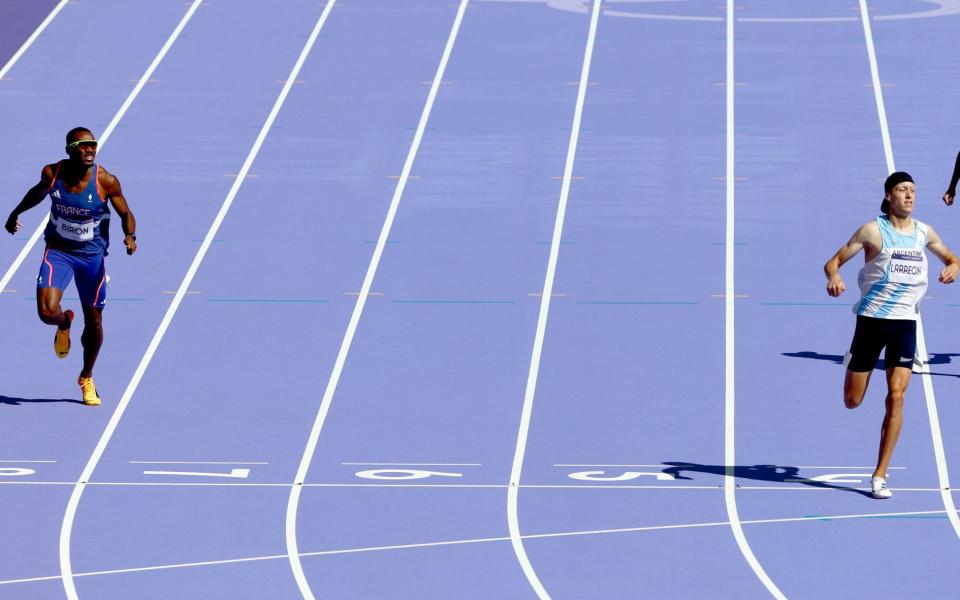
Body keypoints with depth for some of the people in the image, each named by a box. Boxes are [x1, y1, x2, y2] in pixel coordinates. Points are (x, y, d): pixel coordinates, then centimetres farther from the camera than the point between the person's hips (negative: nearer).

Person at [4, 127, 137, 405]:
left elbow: (125, 213, -5)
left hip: (92, 254, 0)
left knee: (94, 322, 9)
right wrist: (15, 214, 23)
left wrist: (130, 236, -26)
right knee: (47, 312, -19)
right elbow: (39, 192, 10)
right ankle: (64, 324, 21)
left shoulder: (106, 181, -18)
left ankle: (87, 378, 33)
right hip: (58, 250, 0)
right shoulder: (52, 173, -13)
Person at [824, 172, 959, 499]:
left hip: (905, 321, 2)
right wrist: (834, 277, -31)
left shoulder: (923, 233, 6)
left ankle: (880, 475, -4)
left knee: (896, 395, -10)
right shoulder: (874, 230, -7)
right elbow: (834, 261, -7)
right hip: (872, 319, -2)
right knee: (852, 402, 3)